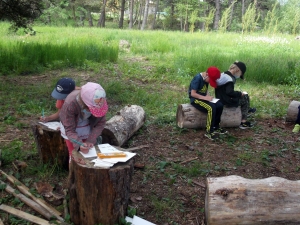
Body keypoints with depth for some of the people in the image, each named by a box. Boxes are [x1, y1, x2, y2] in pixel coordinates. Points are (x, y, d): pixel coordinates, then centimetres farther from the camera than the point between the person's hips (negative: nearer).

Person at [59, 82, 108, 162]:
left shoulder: (101, 102, -29)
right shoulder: (70, 104, -37)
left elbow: (101, 123, -17)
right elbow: (69, 130, -30)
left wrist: (91, 140, -26)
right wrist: (79, 144, -46)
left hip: (88, 130, 2)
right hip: (72, 131, -2)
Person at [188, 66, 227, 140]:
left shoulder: (206, 79, 8)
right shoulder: (197, 78, -18)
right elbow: (192, 94, -21)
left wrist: (209, 96, -7)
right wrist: (205, 98, -23)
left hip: (203, 98, 8)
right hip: (195, 99, -8)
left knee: (220, 105, -13)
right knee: (211, 108, -31)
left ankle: (216, 127, -1)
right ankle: (209, 132, -23)